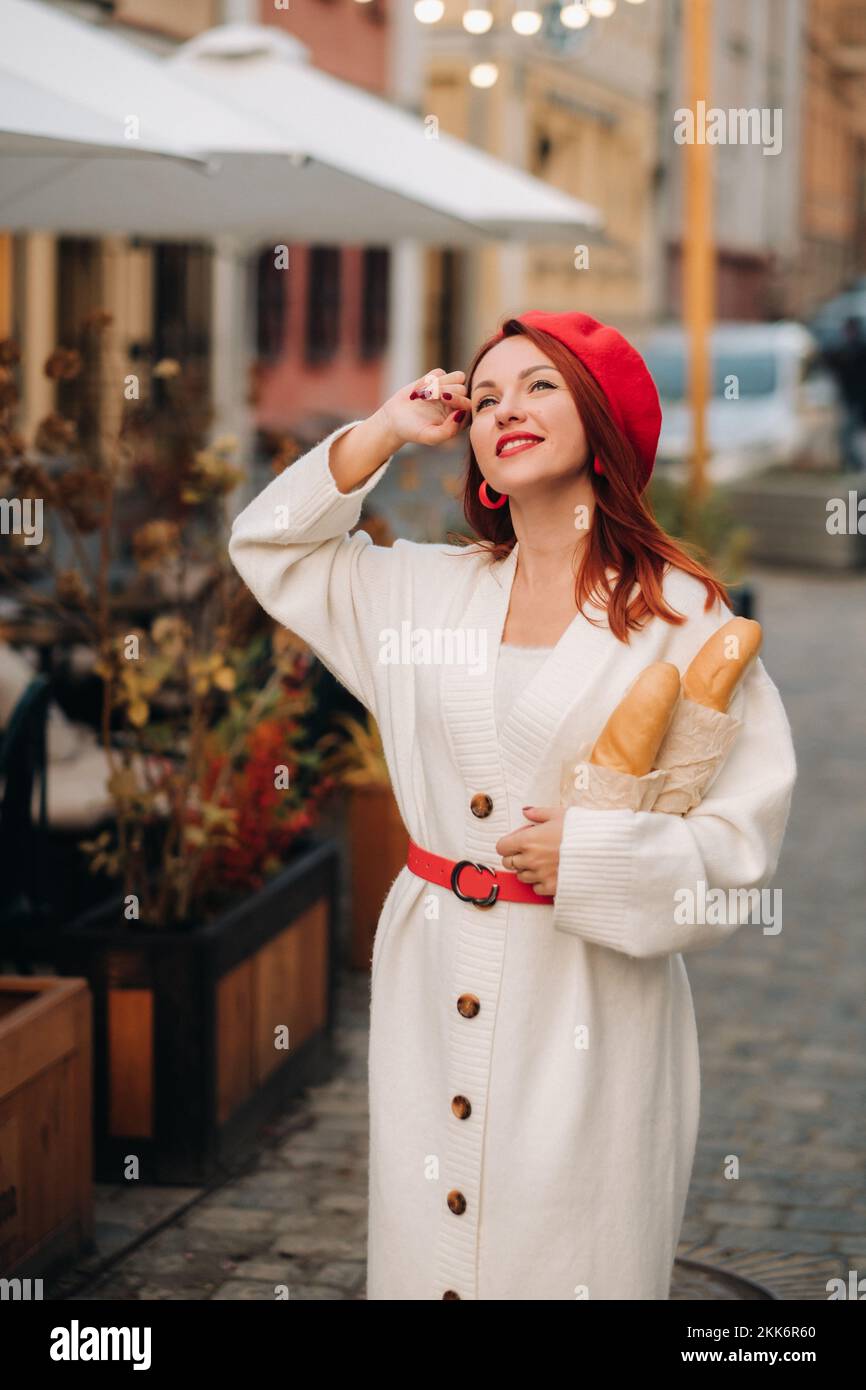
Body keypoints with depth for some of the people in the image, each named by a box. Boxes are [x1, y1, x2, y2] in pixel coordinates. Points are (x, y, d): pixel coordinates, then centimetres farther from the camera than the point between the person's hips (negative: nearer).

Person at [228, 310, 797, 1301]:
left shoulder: (681, 617, -5)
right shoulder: (426, 589, 10)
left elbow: (745, 838, -7)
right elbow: (268, 543, 22)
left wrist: (589, 856, -19)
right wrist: (386, 433, 12)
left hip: (590, 997, -4)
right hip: (433, 986, 4)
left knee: (569, 1262, -1)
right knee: (425, 1253, 8)